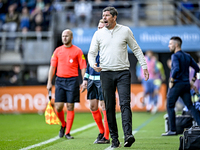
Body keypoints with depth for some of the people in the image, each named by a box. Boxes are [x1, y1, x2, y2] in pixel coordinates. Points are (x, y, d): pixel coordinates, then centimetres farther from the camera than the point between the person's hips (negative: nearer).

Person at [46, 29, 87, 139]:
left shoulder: (77, 51, 2)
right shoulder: (58, 51, 10)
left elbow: (83, 67, 1)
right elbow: (52, 67, 11)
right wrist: (49, 82, 4)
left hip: (72, 80, -2)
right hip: (60, 80, 2)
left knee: (70, 106, -3)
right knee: (58, 107, -3)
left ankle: (67, 132, 4)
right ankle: (63, 125, 24)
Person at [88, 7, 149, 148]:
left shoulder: (125, 31, 5)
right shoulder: (98, 34, 8)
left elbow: (136, 49, 12)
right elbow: (92, 52, 9)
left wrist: (144, 66, 8)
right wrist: (93, 64, -13)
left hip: (123, 73, -2)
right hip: (106, 73, 2)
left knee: (125, 103, -14)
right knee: (109, 107, 1)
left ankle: (128, 135, -24)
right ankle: (114, 139, 6)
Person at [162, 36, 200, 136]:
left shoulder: (175, 56, -10)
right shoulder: (187, 56, 15)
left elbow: (176, 69, -25)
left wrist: (171, 81, -15)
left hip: (177, 84, -7)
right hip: (186, 85, 7)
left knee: (170, 106, 2)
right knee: (190, 106, 6)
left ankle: (172, 130, 1)